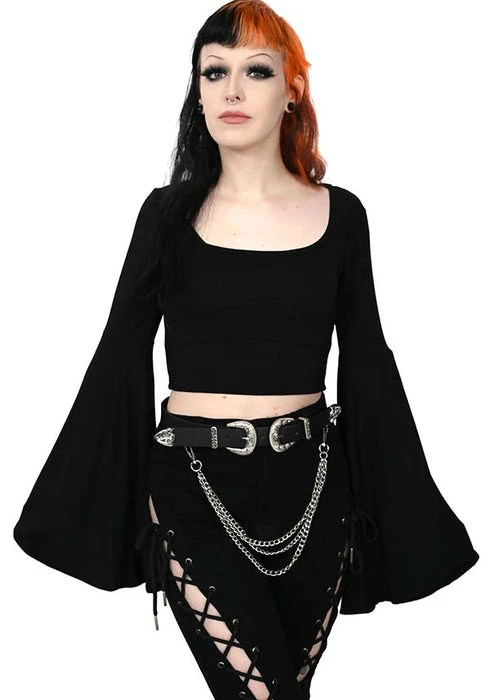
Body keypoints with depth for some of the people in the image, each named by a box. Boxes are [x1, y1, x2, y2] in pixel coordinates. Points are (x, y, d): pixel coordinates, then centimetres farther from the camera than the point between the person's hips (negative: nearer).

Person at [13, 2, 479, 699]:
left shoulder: (339, 214, 3)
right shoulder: (169, 213, 1)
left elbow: (368, 367, 6)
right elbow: (119, 358, 3)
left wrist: (408, 521, 6)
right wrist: (69, 510, 4)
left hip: (309, 485, 2)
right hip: (194, 487, -1)